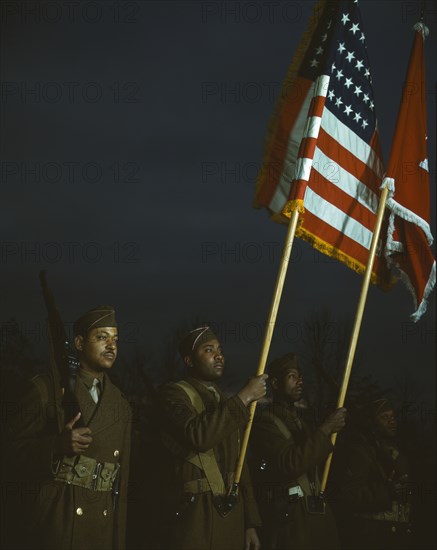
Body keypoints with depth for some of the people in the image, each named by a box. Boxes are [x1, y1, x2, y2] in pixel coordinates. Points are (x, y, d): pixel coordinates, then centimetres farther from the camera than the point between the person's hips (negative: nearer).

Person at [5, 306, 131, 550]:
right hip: (55, 519, -4)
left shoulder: (121, 405, 13)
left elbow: (122, 475, 12)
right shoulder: (46, 388, -1)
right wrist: (57, 445, -23)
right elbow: (16, 450, -5)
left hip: (103, 523, 4)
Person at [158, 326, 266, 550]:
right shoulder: (174, 394, -3)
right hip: (197, 514, -6)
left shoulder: (228, 406, 19)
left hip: (233, 514, 6)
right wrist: (244, 397, -16)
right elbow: (199, 435, -22)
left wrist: (250, 521, 12)